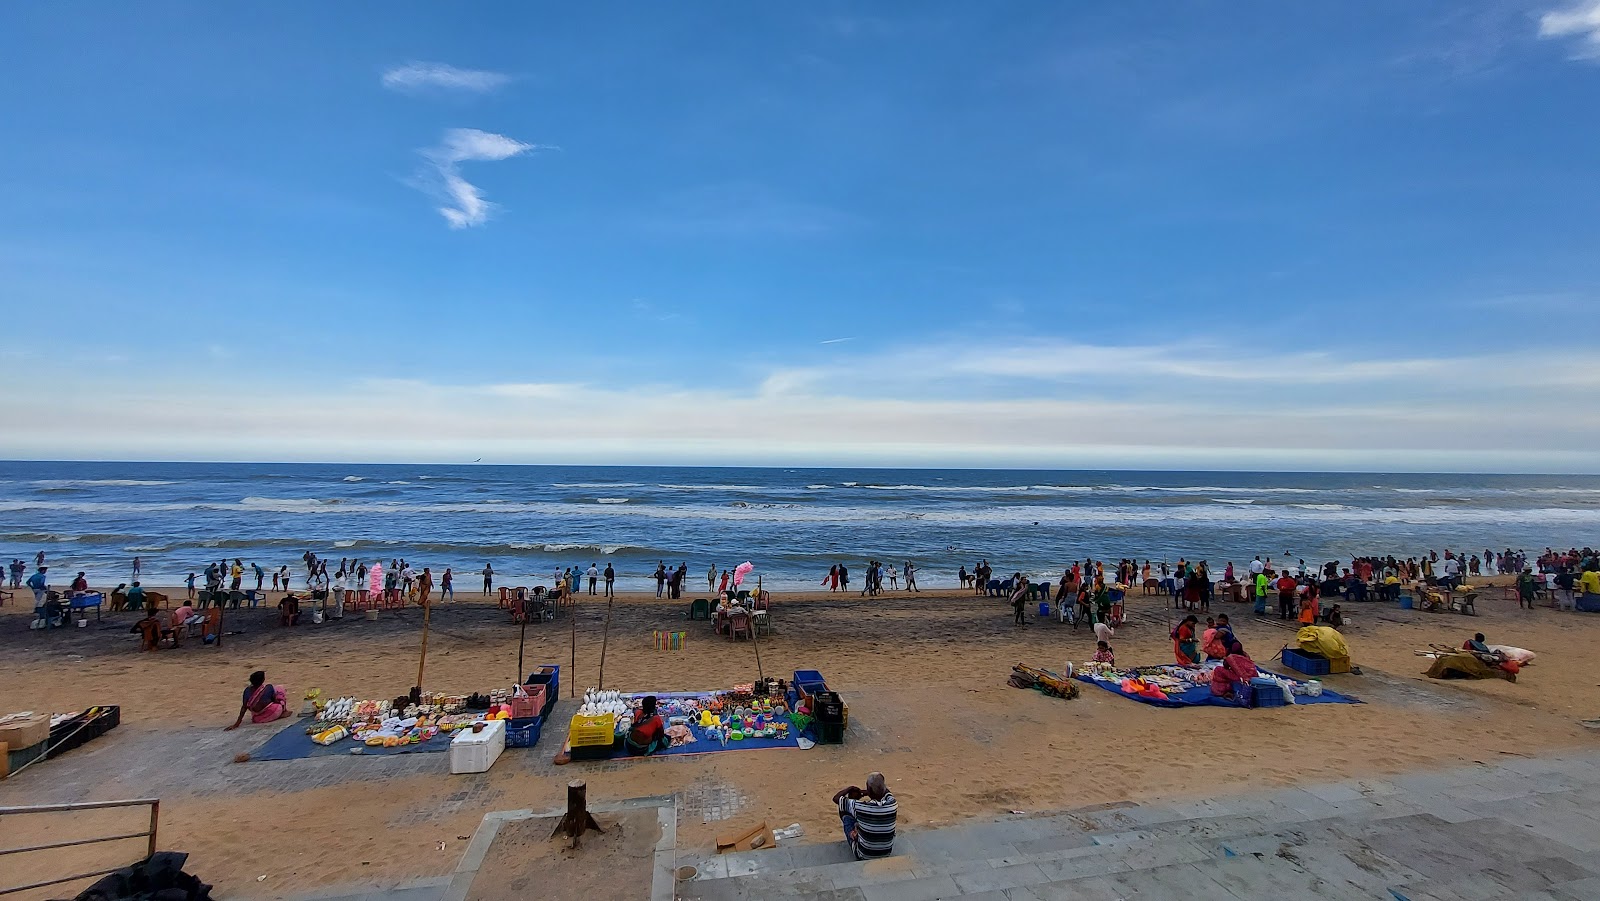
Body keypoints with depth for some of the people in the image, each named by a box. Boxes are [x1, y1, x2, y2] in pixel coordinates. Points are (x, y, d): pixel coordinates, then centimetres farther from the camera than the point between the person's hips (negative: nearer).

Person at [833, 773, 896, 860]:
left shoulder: (859, 807, -30)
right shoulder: (892, 804, -21)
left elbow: (836, 798, -12)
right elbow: (886, 790, 5)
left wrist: (850, 788, 1)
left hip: (863, 856, -3)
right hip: (887, 854, 3)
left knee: (845, 813, 13)